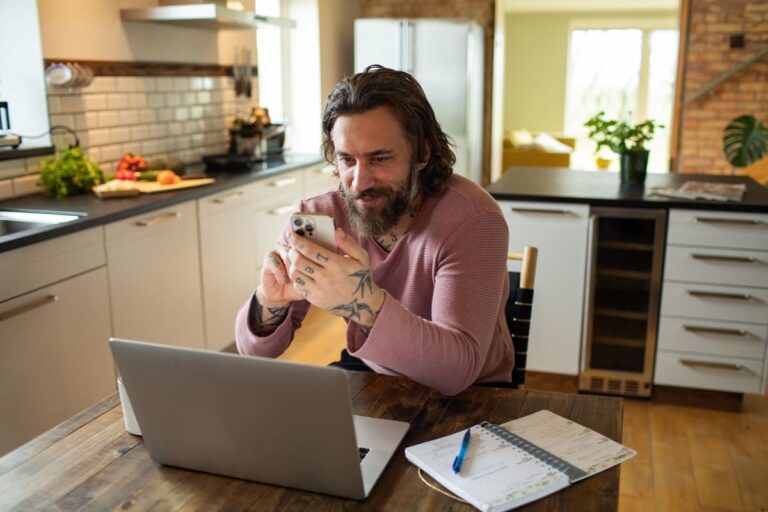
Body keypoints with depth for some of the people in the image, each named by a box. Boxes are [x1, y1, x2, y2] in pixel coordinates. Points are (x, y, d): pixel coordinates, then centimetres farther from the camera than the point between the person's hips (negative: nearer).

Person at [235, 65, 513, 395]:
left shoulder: (472, 221, -22)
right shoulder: (318, 216, -13)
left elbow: (458, 370, -33)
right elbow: (254, 350, -10)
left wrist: (366, 304, -48)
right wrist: (270, 302, -33)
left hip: (466, 398, -1)